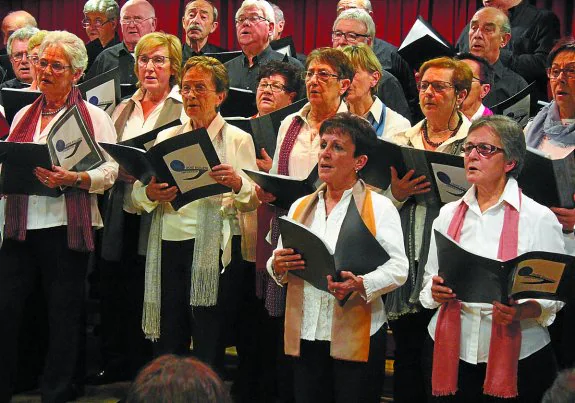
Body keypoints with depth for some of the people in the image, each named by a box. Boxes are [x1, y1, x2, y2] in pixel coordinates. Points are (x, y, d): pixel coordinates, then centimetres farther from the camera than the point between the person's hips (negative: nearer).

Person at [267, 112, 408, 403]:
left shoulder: (379, 207, -1)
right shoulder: (300, 207, 15)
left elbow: (398, 268, -10)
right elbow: (278, 266, 17)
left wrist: (361, 285, -27)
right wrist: (278, 267, -7)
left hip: (356, 339, -4)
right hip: (305, 336, 4)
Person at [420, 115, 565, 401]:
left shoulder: (539, 219, -5)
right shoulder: (448, 214, 9)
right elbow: (428, 280, 15)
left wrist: (521, 312, -25)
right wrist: (435, 290, -8)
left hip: (517, 357, -3)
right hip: (450, 352, 4)